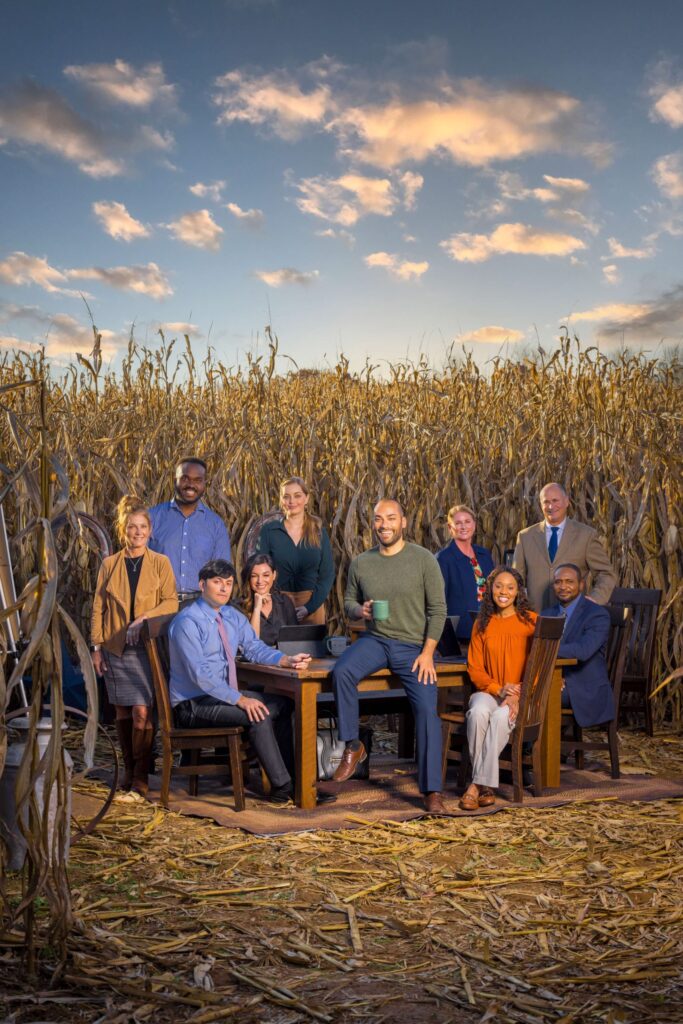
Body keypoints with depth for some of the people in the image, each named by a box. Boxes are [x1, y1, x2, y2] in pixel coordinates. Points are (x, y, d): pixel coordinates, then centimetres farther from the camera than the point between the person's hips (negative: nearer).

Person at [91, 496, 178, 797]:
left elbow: (171, 602, -3)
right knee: (122, 713, 7)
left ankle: (140, 776, 3)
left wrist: (144, 618, -17)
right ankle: (128, 770, 21)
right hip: (115, 648, 2)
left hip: (147, 648, -2)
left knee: (142, 712, -9)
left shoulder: (160, 563, 2)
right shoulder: (109, 564, 6)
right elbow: (98, 608, 7)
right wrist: (96, 647, 2)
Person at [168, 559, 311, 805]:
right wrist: (240, 699, -28)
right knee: (258, 715, -26)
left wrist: (287, 660, -5)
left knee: (283, 705, -3)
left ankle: (289, 775, 1)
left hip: (224, 694, 9)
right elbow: (199, 674, -23)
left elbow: (255, 648, 15)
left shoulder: (233, 617, 9)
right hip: (194, 704, -9)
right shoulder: (187, 621, -17)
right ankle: (281, 787, -17)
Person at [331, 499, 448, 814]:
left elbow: (438, 609, -4)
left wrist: (427, 653, -12)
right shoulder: (361, 563, 4)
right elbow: (348, 601, 15)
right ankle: (352, 747, -11)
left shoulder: (424, 559, -4)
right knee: (341, 671, -28)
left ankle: (432, 792, -5)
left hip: (414, 647, -2)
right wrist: (360, 611, -10)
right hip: (375, 640, 2)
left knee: (427, 710, -15)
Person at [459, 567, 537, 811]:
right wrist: (498, 689, -11)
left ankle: (478, 784, -29)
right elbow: (474, 668, 7)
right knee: (477, 713, -32)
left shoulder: (532, 621, 3)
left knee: (501, 716, -34)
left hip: (522, 695, -2)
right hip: (488, 691, 2)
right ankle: (486, 787, -26)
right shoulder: (482, 624, 11)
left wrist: (518, 696, -16)